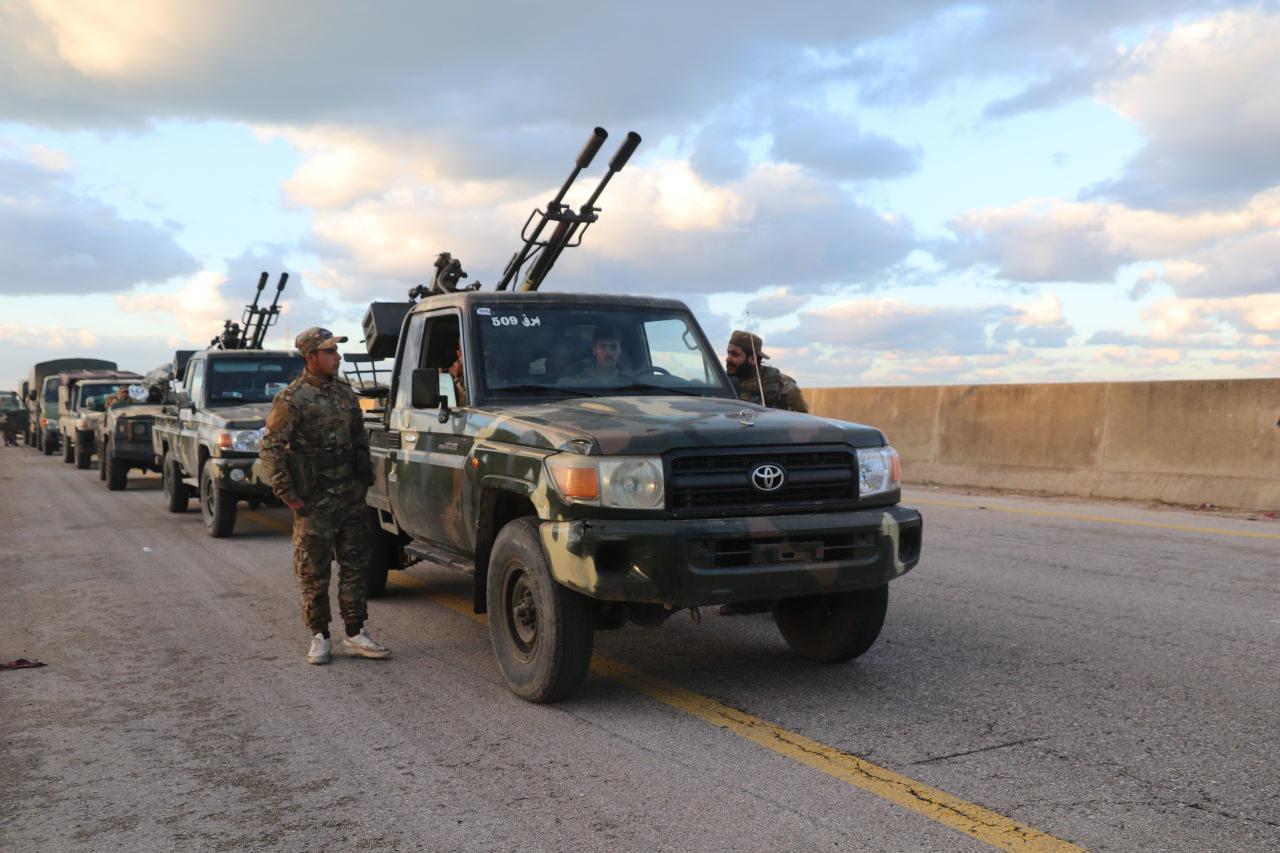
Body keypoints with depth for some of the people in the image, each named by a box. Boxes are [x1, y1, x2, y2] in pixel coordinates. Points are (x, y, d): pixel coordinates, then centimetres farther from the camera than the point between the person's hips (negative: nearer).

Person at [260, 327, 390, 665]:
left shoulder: (344, 391, 8)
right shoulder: (292, 399, -12)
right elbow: (270, 448, -12)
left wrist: (365, 477, 15)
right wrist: (287, 494, -14)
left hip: (351, 495, 6)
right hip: (314, 500, -6)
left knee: (355, 564, 8)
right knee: (314, 573, 3)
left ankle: (354, 634, 16)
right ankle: (320, 637, 14)